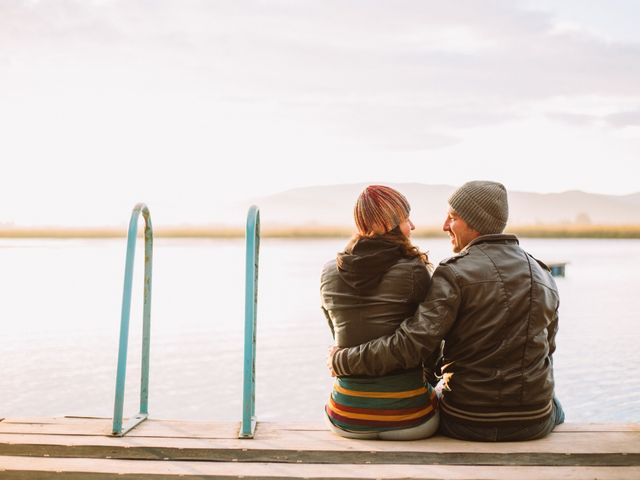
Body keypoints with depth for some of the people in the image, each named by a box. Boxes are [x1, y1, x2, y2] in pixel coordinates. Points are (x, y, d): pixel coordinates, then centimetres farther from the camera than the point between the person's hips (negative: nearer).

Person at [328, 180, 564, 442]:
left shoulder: (455, 273, -16)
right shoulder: (544, 276, 2)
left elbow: (410, 344, -24)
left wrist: (343, 361, -13)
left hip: (466, 422, -4)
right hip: (534, 424, 4)